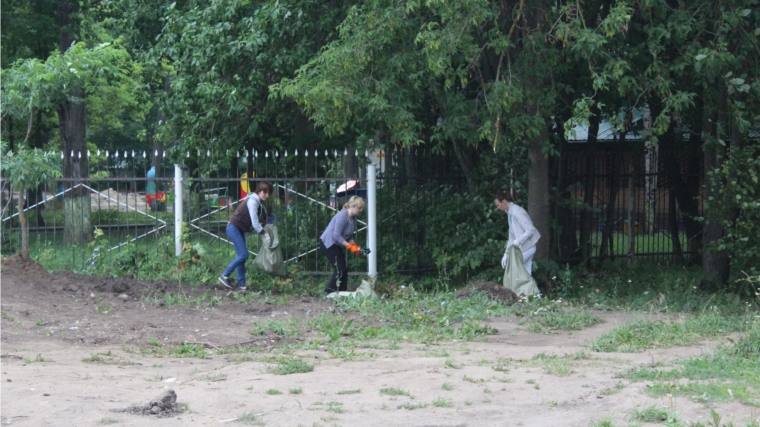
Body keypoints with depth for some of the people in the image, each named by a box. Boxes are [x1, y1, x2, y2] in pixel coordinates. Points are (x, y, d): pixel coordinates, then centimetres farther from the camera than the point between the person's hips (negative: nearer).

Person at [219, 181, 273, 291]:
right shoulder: (253, 202, -19)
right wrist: (265, 234, -17)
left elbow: (255, 222, 14)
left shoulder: (257, 202, 11)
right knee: (243, 255, -13)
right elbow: (255, 223, -23)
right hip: (234, 228, -10)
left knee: (242, 256, 6)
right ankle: (225, 276, -6)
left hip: (239, 229, 10)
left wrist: (264, 231, 1)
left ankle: (241, 285, 7)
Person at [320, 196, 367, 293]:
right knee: (340, 269, -15)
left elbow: (349, 236, 14)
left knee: (343, 270, 6)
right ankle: (330, 292, -12)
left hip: (335, 245, 10)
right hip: (328, 244, -10)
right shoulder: (342, 216, -23)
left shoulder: (353, 218, 7)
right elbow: (336, 235, -26)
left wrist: (355, 246, -3)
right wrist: (349, 246, -24)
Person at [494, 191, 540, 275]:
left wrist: (518, 241, -31)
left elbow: (530, 230, -21)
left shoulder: (517, 212, -16)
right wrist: (506, 253, 14)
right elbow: (512, 236, 18)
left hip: (526, 248, -9)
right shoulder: (510, 213, 13)